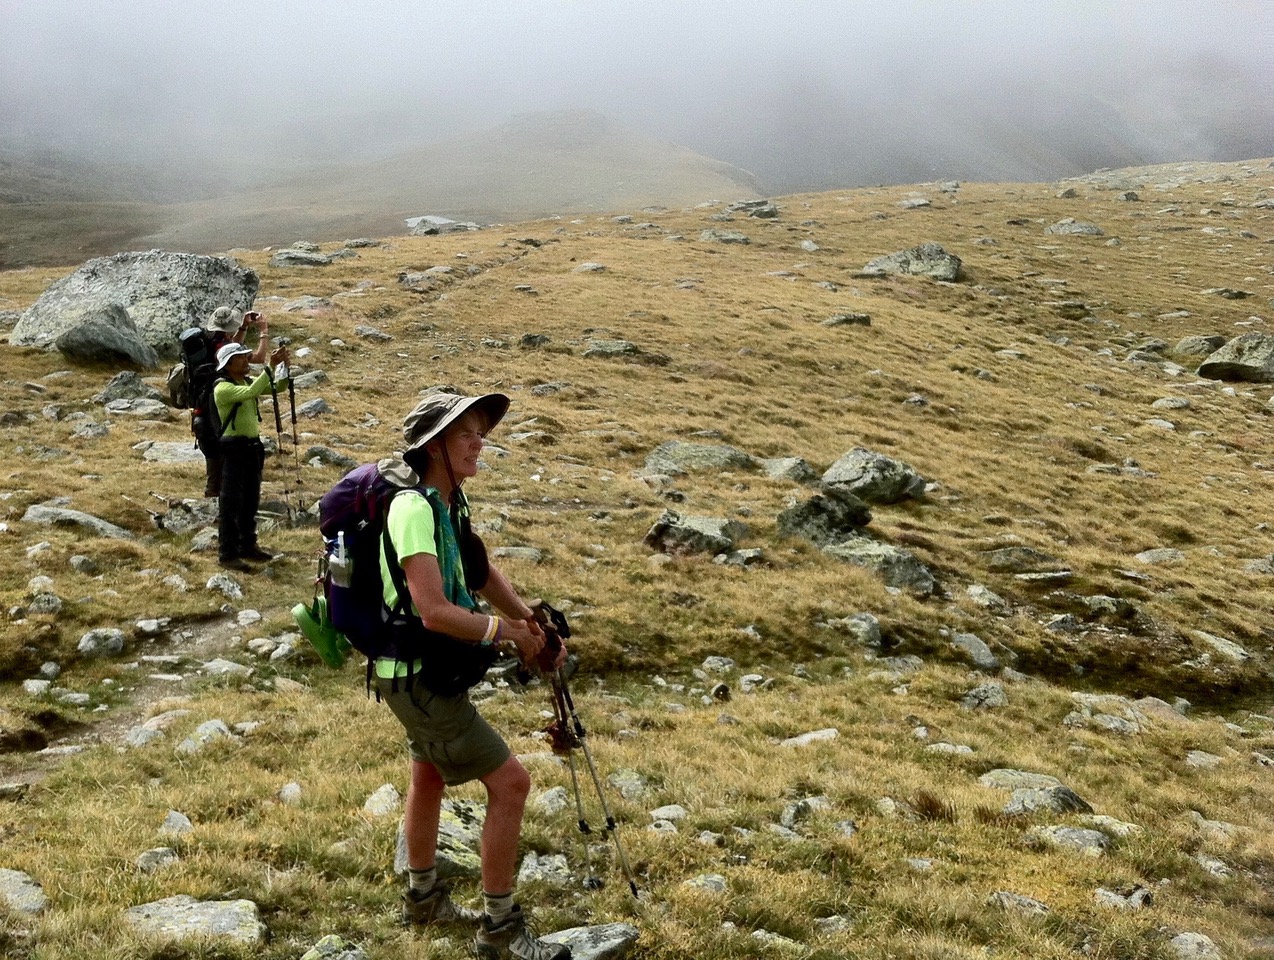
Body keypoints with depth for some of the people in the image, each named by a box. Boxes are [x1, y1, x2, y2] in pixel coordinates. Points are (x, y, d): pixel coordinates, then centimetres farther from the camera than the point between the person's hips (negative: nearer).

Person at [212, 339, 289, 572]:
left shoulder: (247, 381, 10)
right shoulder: (222, 387, -15)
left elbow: (276, 387, 9)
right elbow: (251, 393, -31)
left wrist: (284, 364, -8)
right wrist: (269, 366, -31)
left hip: (252, 447, 9)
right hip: (233, 448, -8)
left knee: (250, 502, 16)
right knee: (231, 504, -4)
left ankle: (248, 546, 28)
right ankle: (228, 554, 0)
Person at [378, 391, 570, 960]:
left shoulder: (449, 501, 3)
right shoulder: (413, 509, -26)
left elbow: (483, 572, 13)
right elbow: (434, 611, -33)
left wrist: (533, 622, 1)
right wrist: (507, 633, -21)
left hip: (428, 671, 10)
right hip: (416, 676, -10)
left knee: (429, 777, 25)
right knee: (510, 781, -8)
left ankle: (423, 897, 46)